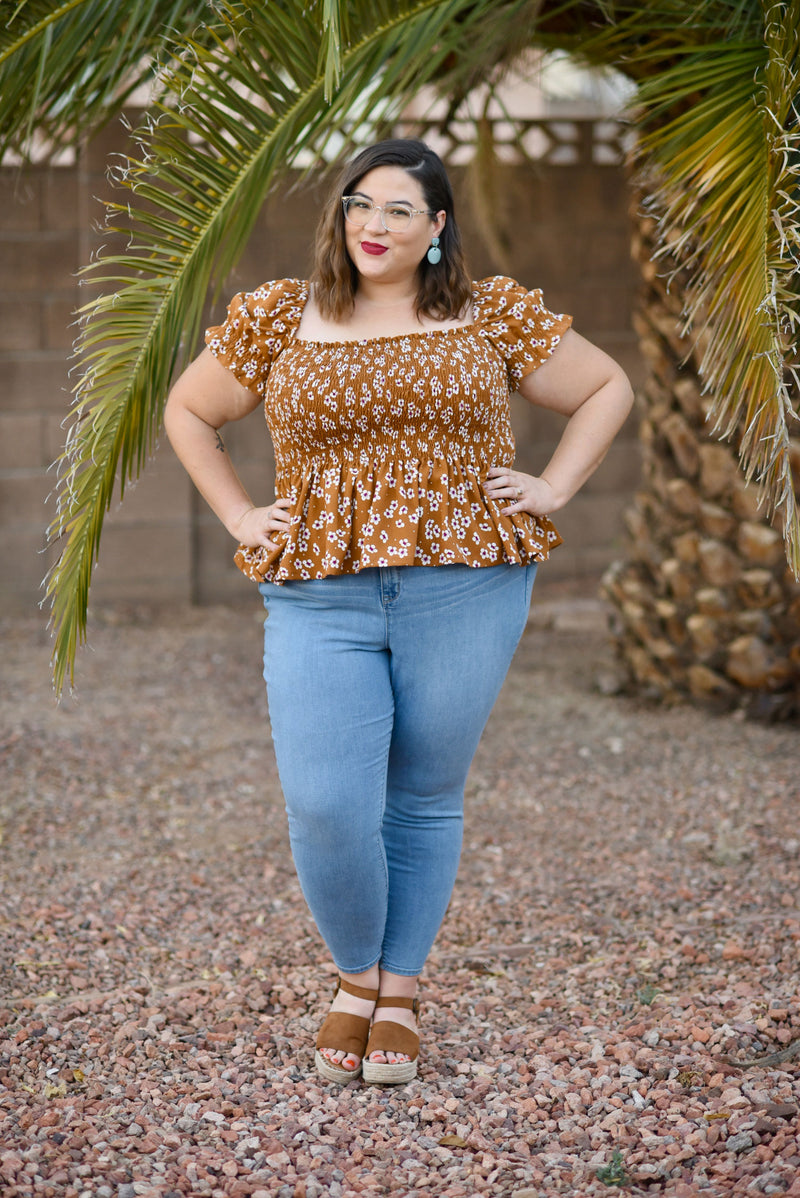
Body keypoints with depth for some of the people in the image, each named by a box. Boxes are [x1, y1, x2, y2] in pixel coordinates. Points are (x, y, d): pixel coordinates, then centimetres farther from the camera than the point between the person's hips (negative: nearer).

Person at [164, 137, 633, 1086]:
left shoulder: (493, 316, 6)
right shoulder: (276, 319, 7)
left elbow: (607, 387, 16)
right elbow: (187, 412, 19)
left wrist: (551, 489, 4)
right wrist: (239, 517, 7)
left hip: (465, 591, 0)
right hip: (321, 599, 0)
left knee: (425, 800, 7)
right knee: (326, 810, -11)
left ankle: (400, 991, 24)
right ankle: (355, 975, 15)